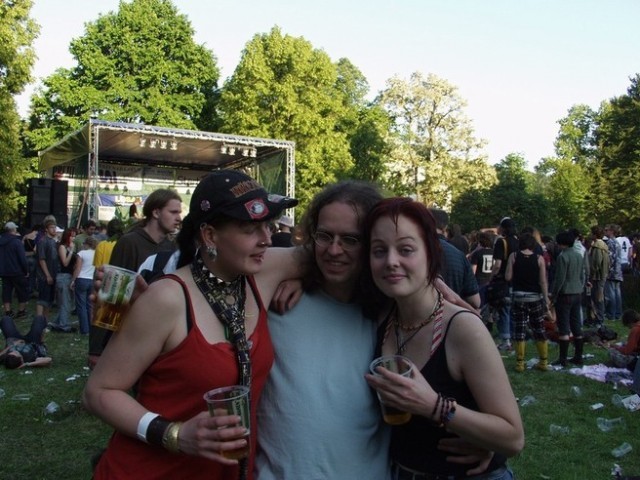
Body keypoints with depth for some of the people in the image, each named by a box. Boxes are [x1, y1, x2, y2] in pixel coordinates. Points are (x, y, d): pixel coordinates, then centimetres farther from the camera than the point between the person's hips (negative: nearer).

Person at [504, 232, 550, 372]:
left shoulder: (513, 256, -4)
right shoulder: (539, 258, -3)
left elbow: (508, 277, -5)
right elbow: (543, 282, -5)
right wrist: (546, 300, -1)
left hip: (518, 297, -1)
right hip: (535, 297, 1)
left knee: (519, 329, 4)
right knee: (539, 329, 11)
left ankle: (520, 363, 5)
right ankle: (543, 362, 17)